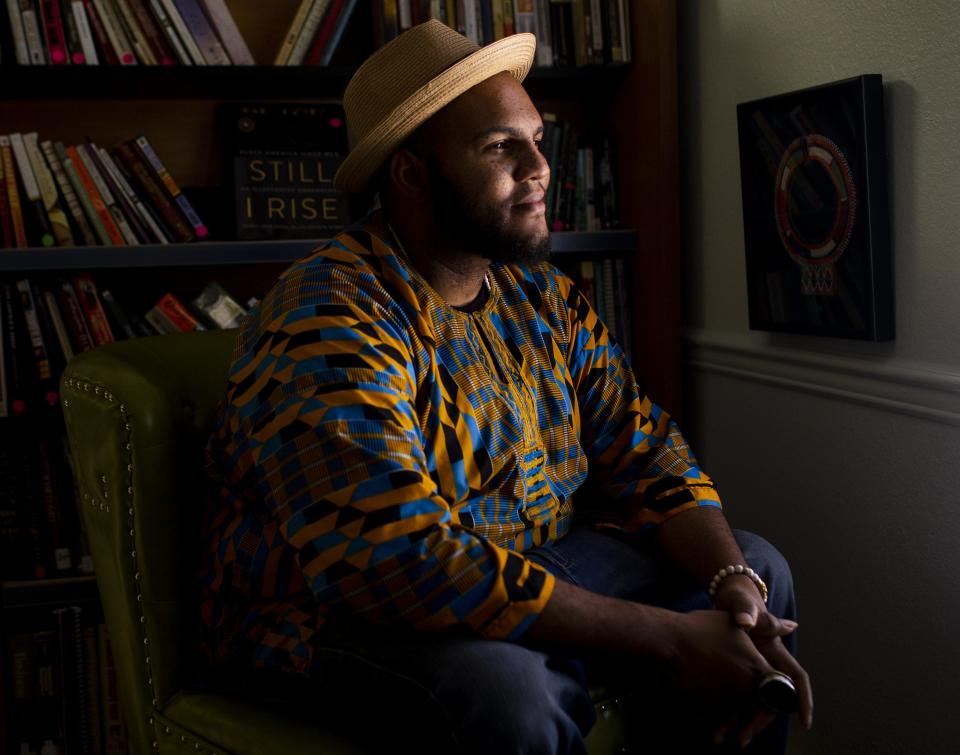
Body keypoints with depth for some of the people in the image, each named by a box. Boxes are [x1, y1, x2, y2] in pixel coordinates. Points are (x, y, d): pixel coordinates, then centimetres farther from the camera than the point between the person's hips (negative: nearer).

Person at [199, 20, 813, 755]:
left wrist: (735, 586, -19)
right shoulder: (326, 327, -24)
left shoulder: (544, 295, 2)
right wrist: (667, 643, -30)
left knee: (759, 569, 5)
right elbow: (405, 560, -33)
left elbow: (646, 453, 1)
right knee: (503, 683, -38)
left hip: (529, 570, 8)